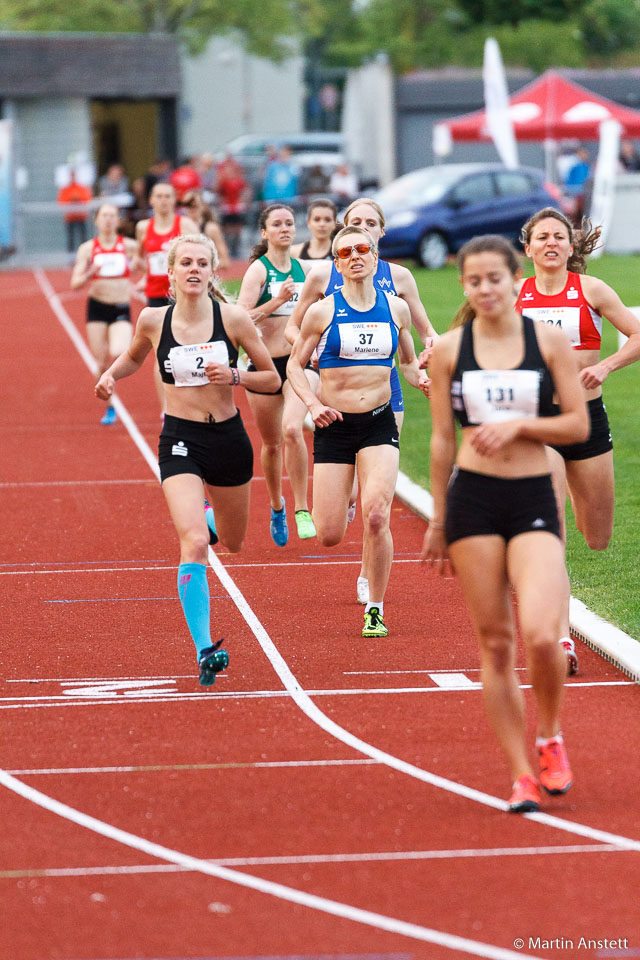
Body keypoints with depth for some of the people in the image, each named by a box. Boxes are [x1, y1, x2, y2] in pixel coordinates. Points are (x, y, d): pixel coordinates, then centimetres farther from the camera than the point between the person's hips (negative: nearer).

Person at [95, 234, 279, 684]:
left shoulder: (232, 317, -7)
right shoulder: (153, 320, -4)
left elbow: (272, 378, 0)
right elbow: (134, 357, 20)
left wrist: (233, 376, -17)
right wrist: (111, 375, 0)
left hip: (229, 438, 2)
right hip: (180, 441, -2)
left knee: (233, 542, 21)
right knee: (194, 543, -21)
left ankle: (203, 518, 59)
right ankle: (205, 650, -22)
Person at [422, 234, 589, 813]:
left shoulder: (550, 341, 2)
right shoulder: (449, 349, 4)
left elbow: (579, 425, 2)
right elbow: (442, 440, 9)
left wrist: (518, 424, -12)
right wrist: (438, 521, 11)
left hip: (534, 501, -1)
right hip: (472, 498, 1)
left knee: (540, 635, -16)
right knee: (495, 642, 2)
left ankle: (550, 737, 14)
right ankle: (521, 775, 10)